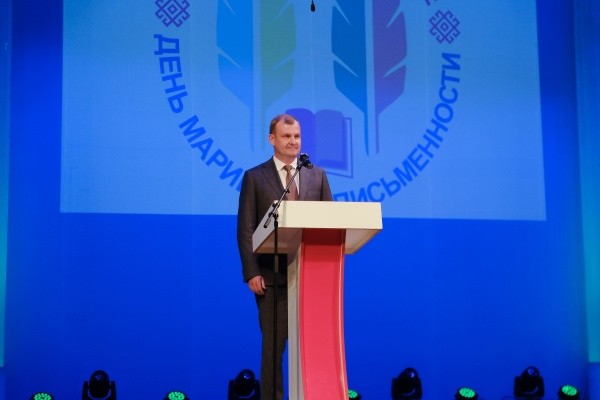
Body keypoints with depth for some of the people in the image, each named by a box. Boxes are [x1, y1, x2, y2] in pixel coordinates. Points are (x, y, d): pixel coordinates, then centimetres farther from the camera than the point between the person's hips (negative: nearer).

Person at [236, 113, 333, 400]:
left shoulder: (317, 176, 12)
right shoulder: (254, 177, 4)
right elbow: (245, 230, 0)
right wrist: (251, 273, -9)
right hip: (273, 276, -2)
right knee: (273, 346, 1)